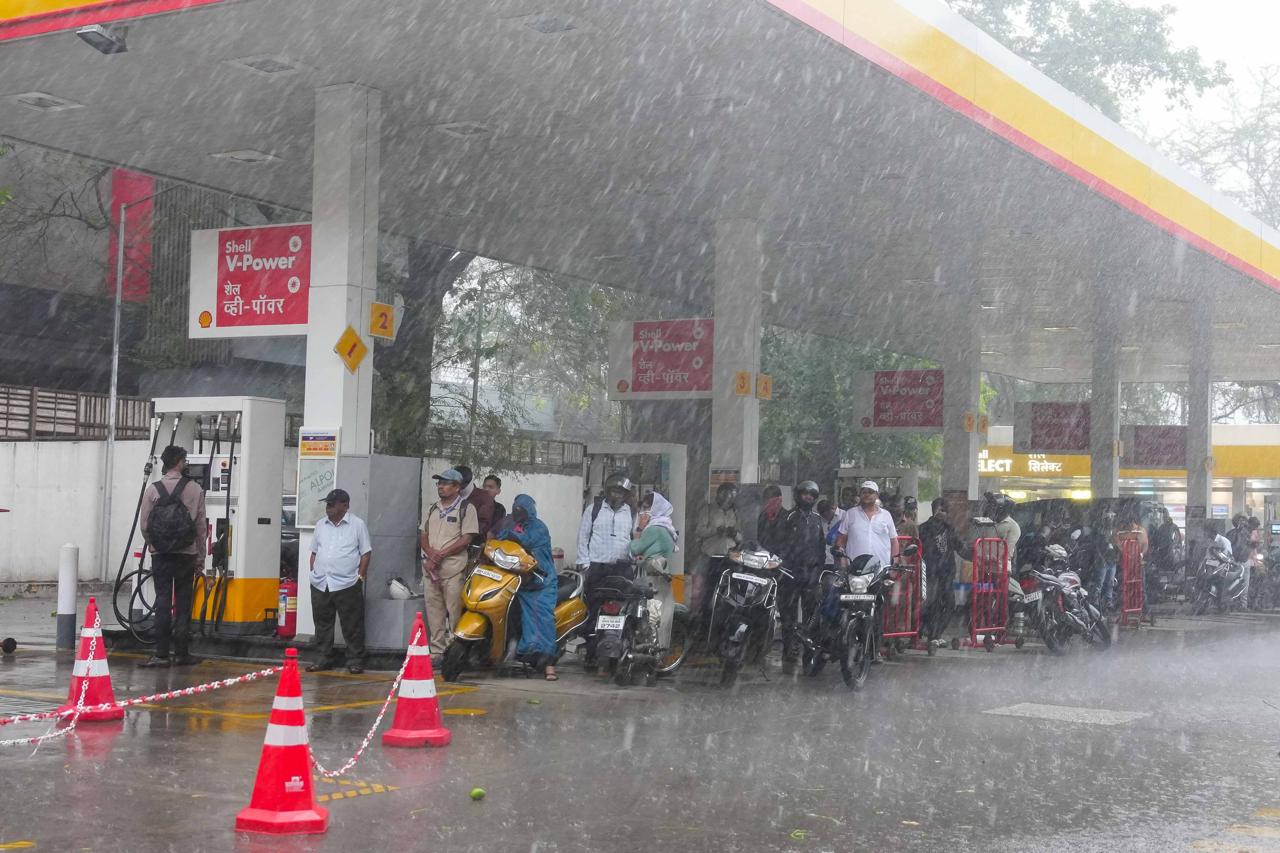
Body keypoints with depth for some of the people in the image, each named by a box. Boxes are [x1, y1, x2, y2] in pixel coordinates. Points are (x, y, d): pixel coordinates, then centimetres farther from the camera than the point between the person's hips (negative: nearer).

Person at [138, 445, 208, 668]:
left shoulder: (153, 490, -2)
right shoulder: (195, 489, -3)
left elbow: (144, 525, -1)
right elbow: (201, 524, -1)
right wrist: (200, 554, 9)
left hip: (161, 554, 0)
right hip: (186, 554, 0)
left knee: (162, 601, 2)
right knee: (183, 603, 7)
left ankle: (161, 653, -3)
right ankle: (181, 653, 10)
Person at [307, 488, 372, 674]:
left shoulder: (357, 524, 0)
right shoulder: (321, 525, 14)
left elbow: (365, 553, 0)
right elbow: (314, 552, 20)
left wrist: (360, 576, -7)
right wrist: (313, 573, 9)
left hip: (347, 584, -5)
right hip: (320, 584, 5)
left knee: (352, 625, -3)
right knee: (322, 623, 9)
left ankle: (355, 661, 3)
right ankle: (323, 659, 18)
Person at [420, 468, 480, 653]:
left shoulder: (466, 508, -1)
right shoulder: (433, 509, 18)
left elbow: (467, 538, -9)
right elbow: (423, 535, 16)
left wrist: (441, 554, -13)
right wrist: (431, 554, -5)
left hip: (453, 568, -6)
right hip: (430, 568, 6)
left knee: (455, 613, -8)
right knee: (433, 611, 7)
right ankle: (436, 650, 11)